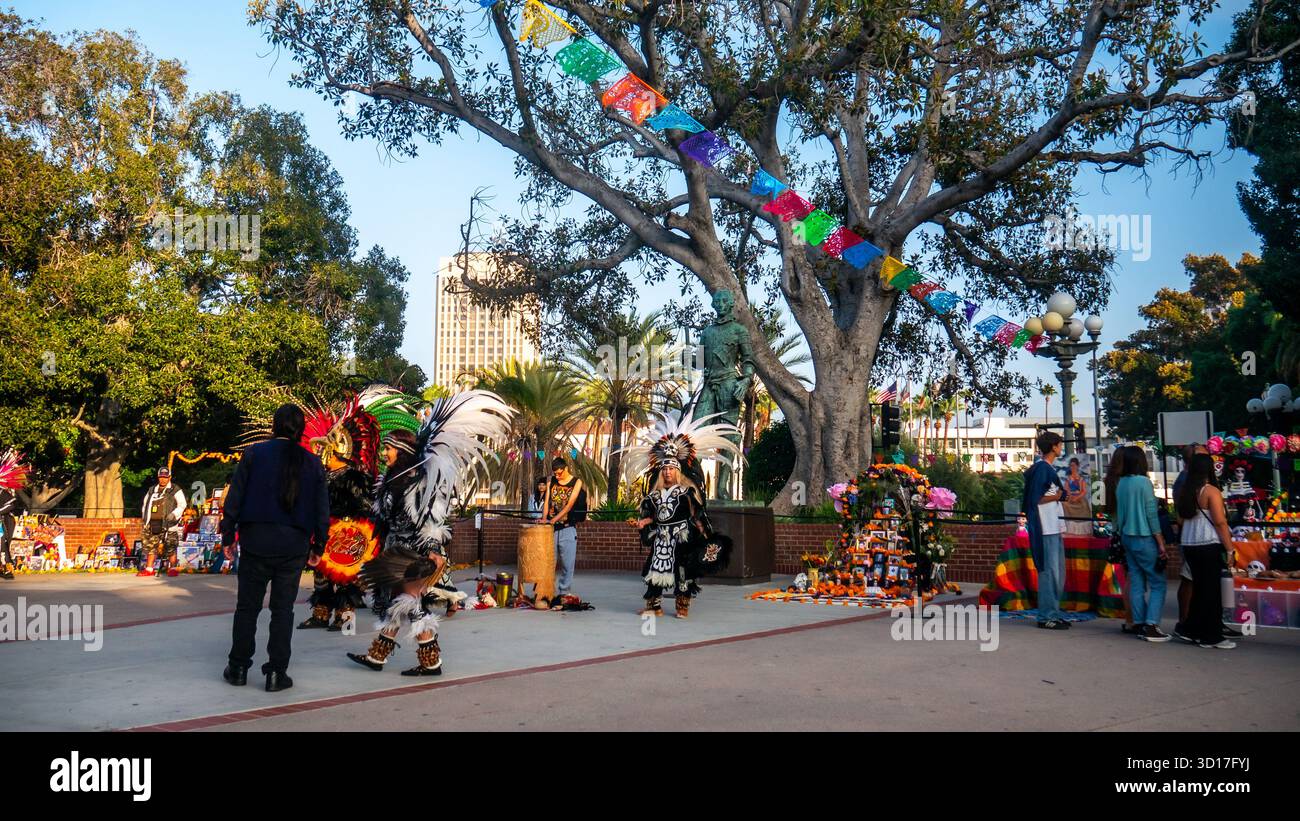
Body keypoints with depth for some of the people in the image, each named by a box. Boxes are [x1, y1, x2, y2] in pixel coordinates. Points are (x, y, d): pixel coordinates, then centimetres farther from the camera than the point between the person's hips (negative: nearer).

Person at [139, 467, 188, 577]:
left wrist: (174, 514, -19)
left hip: (168, 524, -5)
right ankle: (148, 569, 11)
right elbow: (145, 505, 27)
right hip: (153, 524, 5)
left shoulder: (175, 490, 3)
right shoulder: (152, 490, 19)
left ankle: (172, 569, -2)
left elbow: (182, 505, -4)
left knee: (171, 548, -7)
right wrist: (144, 519, 16)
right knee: (151, 546, 6)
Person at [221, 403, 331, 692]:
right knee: (283, 609, 7)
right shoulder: (312, 463, 4)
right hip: (294, 546, 1)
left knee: (247, 606, 10)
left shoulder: (254, 454, -2)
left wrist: (228, 536, 5)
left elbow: (234, 498, -3)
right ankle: (276, 673, 8)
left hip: (256, 541, -1)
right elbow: (322, 509, 6)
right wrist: (318, 546, 14)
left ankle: (239, 668, 17)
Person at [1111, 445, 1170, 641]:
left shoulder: (1121, 483, 6)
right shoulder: (1144, 482, -13)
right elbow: (1151, 514, -13)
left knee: (1136, 582, 10)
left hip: (1127, 537, 7)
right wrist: (1161, 544, -9)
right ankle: (1151, 626, -7)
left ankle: (1139, 625, 12)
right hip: (1144, 538, -7)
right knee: (1157, 583, -1)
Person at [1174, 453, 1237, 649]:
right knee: (1212, 590, 0)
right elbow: (1220, 522, -14)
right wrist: (1229, 548, -11)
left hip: (1188, 545, 7)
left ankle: (1189, 629, 19)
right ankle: (1212, 637, 4)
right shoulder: (1211, 491, -11)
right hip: (1209, 545, -7)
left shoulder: (1184, 491, 10)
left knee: (1199, 587, 16)